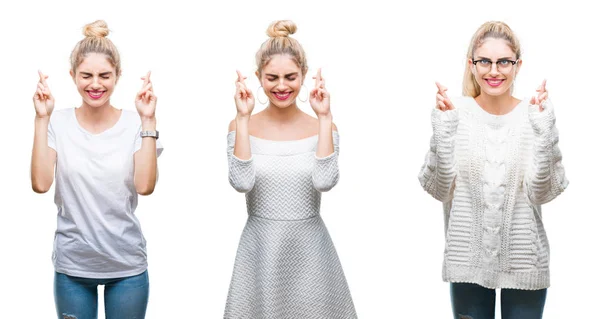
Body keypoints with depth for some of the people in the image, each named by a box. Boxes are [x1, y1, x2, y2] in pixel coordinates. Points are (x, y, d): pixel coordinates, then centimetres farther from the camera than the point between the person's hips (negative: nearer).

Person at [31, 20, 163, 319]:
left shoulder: (134, 123, -5)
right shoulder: (59, 122, -4)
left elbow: (145, 185, -16)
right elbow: (40, 183, -13)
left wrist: (148, 121, -17)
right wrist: (42, 119, -15)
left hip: (127, 265, 0)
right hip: (72, 265, 0)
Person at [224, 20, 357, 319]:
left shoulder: (321, 127, 1)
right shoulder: (241, 127, 0)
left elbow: (324, 181, -15)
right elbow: (242, 182, -15)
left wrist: (324, 118, -14)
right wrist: (243, 118, -15)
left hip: (309, 250, 1)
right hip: (260, 251, 0)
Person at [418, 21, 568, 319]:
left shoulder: (536, 114, -6)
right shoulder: (456, 113, -4)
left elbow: (542, 193, -11)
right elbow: (440, 189, -8)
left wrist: (543, 128, -20)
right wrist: (442, 128, -19)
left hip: (524, 260, 0)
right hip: (467, 259, 0)